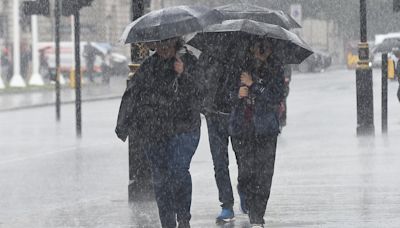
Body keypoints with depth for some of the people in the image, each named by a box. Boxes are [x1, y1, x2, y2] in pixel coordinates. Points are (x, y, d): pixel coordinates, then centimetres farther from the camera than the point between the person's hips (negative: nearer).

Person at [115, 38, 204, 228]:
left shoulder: (189, 62, 3)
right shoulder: (149, 66, 9)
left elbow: (198, 91, -8)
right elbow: (132, 94, 13)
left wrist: (183, 75, -24)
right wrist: (123, 125, 12)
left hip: (184, 129, -3)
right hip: (153, 133, 3)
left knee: (178, 171, -20)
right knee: (160, 177, 3)